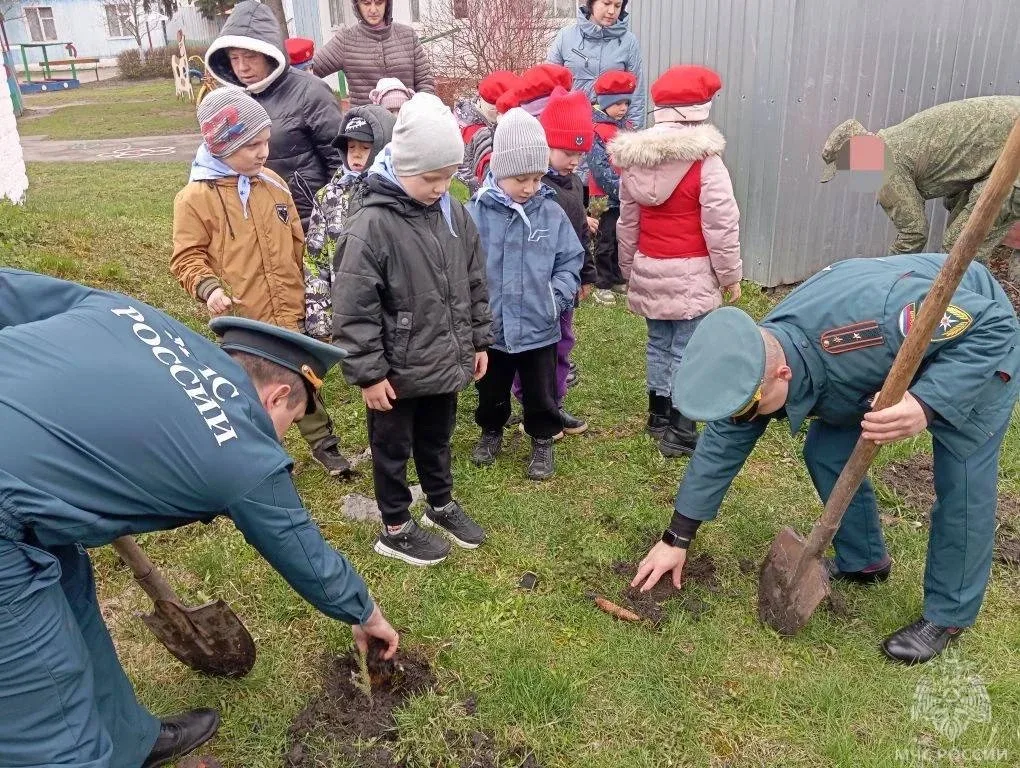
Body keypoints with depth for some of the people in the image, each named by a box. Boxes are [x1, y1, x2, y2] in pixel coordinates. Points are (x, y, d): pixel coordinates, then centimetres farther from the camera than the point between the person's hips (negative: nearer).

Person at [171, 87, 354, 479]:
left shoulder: (272, 183, 4)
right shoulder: (195, 197, -9)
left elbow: (297, 243, 12)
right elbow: (187, 257, -5)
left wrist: (305, 291, 15)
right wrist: (208, 288, -24)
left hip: (288, 313, 4)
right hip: (241, 321, -4)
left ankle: (323, 443, 33)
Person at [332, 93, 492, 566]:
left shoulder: (452, 212, 0)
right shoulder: (370, 224, -22)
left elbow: (474, 281, 10)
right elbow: (353, 310, -20)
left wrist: (479, 340, 13)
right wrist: (368, 373, -17)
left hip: (446, 362, 6)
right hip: (398, 372, -6)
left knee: (437, 440, 25)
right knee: (393, 450, 14)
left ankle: (442, 506, 47)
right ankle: (395, 530, 32)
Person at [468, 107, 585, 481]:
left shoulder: (552, 214, -6)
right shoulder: (476, 214, -12)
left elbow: (570, 261, 1)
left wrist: (558, 296, -11)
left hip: (539, 326, 1)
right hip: (490, 327, 0)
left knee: (540, 393, 16)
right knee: (491, 391, 21)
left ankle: (543, 441, 38)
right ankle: (491, 432, 46)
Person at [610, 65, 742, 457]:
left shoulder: (634, 159, 3)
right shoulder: (705, 161, -15)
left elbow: (626, 223, 11)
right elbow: (721, 226, -13)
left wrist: (629, 269, 22)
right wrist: (730, 274, -1)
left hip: (648, 270, 6)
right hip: (690, 273, -5)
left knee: (659, 343, 18)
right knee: (686, 350, 0)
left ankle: (658, 416, 31)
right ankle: (679, 433, 5)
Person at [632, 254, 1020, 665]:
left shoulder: (869, 320, -45)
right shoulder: (753, 365, -22)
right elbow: (722, 443, -10)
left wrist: (927, 405, -50)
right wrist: (677, 538, -6)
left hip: (983, 344, -5)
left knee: (961, 483, -10)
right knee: (826, 452, -1)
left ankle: (948, 615, 10)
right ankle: (863, 561, 22)